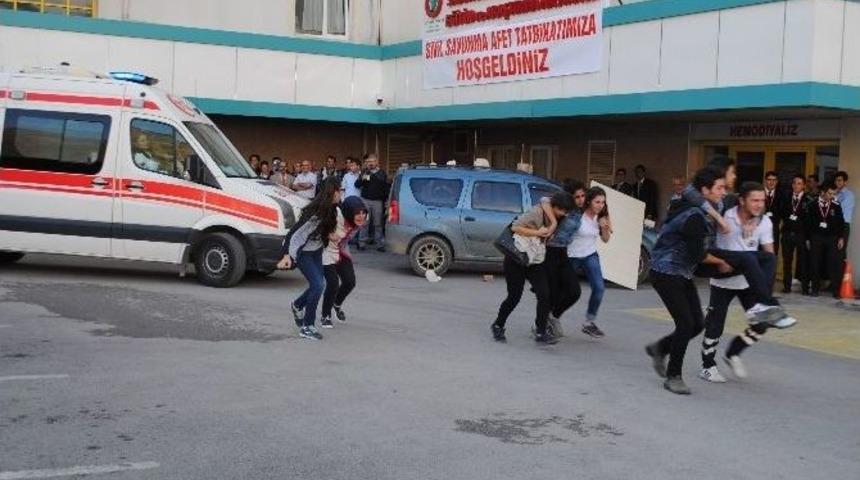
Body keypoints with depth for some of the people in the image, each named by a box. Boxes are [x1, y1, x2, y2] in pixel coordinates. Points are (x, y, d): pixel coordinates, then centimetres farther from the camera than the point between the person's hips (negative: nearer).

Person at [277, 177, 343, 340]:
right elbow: (294, 233, -28)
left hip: (316, 250, 8)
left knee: (319, 284, 15)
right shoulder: (315, 213, -30)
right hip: (303, 252, -8)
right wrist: (287, 256, -32)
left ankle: (297, 306, 44)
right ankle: (307, 327, -5)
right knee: (317, 284, -15)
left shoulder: (331, 210, -5)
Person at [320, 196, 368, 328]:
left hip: (342, 252, 6)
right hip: (327, 252, -6)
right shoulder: (336, 217, -36)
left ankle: (337, 304, 32)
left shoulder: (362, 220, -15)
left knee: (350, 281, 0)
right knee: (333, 283, -13)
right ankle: (325, 316, 8)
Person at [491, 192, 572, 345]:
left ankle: (541, 333, -5)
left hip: (536, 261, 7)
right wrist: (537, 233, -29)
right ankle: (498, 326, 24)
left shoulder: (552, 216, 7)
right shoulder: (537, 213, -19)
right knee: (514, 297, 2)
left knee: (545, 295, -9)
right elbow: (515, 227, -25)